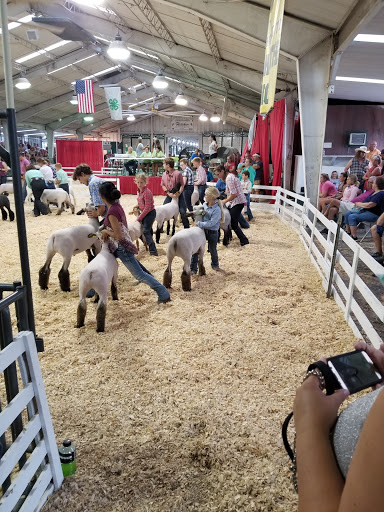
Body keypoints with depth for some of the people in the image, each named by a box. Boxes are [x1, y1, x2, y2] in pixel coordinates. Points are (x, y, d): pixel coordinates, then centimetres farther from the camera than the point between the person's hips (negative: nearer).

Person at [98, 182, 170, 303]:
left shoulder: (112, 212, -26)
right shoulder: (116, 205, 2)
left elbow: (118, 235, -27)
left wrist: (105, 232, -11)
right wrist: (106, 232, 1)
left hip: (121, 247, -9)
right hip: (121, 245, 10)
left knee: (139, 275, -1)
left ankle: (163, 294, 3)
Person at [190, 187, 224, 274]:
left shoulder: (217, 209, -21)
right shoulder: (204, 204, 0)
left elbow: (211, 223, -26)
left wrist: (199, 224, -24)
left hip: (212, 233, -5)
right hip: (202, 231, 5)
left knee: (213, 250, 15)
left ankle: (215, 265, 44)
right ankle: (193, 269, 9)